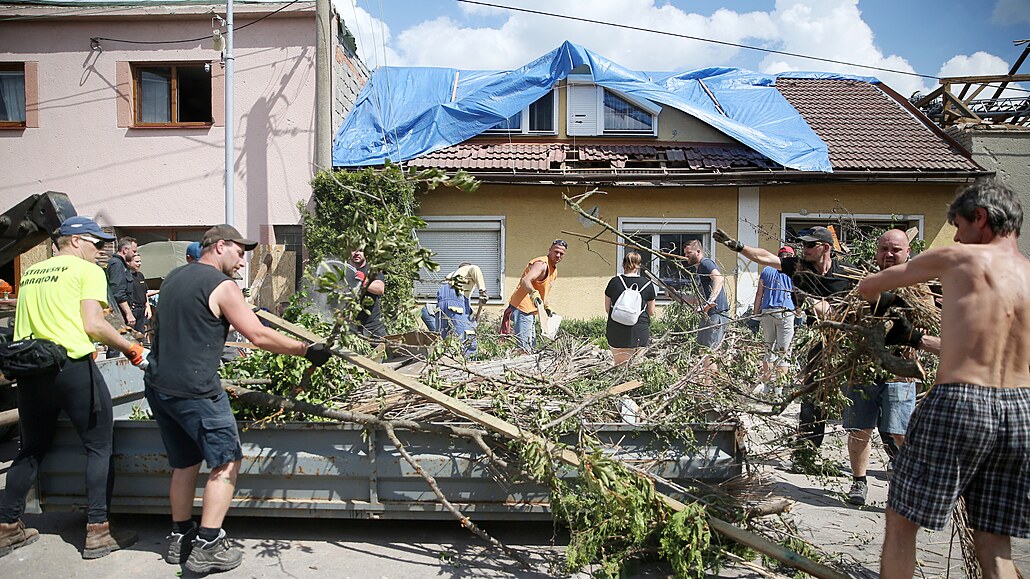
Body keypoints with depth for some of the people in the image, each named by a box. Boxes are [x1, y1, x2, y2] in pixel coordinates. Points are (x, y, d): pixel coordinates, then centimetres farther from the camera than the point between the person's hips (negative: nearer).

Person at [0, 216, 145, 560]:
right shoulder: (87, 271, -3)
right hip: (73, 367, -7)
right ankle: (98, 532, 5)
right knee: (99, 448, 3)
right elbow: (93, 325, -12)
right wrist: (132, 350, -3)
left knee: (31, 451, 19)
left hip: (29, 372, 7)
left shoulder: (29, 274, 18)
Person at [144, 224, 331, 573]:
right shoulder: (221, 285, -10)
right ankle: (207, 547, 1)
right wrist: (307, 351, -8)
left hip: (157, 384, 9)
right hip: (194, 390, -9)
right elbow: (259, 337, -15)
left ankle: (181, 538, 28)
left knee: (184, 464, 19)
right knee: (226, 462, 1)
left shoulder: (173, 277, 15)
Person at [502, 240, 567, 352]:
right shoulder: (541, 264, -15)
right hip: (522, 307, -11)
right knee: (524, 348, -15)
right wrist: (533, 293, -51)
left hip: (530, 310, 11)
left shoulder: (554, 270, 18)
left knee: (531, 346, 14)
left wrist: (547, 307, 20)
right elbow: (525, 281, -33)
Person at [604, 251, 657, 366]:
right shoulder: (647, 285, -1)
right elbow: (651, 312, 7)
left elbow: (607, 309, 8)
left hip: (616, 332, 1)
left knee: (619, 366, 10)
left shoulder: (614, 282, 0)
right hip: (639, 332, -1)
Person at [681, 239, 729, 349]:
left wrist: (710, 301, -41)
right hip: (707, 315, 10)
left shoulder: (706, 263, -8)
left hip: (717, 313, -10)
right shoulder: (694, 271, 20)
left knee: (710, 350, -11)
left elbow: (719, 278, -29)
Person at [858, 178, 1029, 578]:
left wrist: (877, 298, 33)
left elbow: (868, 287, 8)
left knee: (901, 522, 9)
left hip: (958, 404, -6)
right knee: (994, 545, 15)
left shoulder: (956, 259, -2)